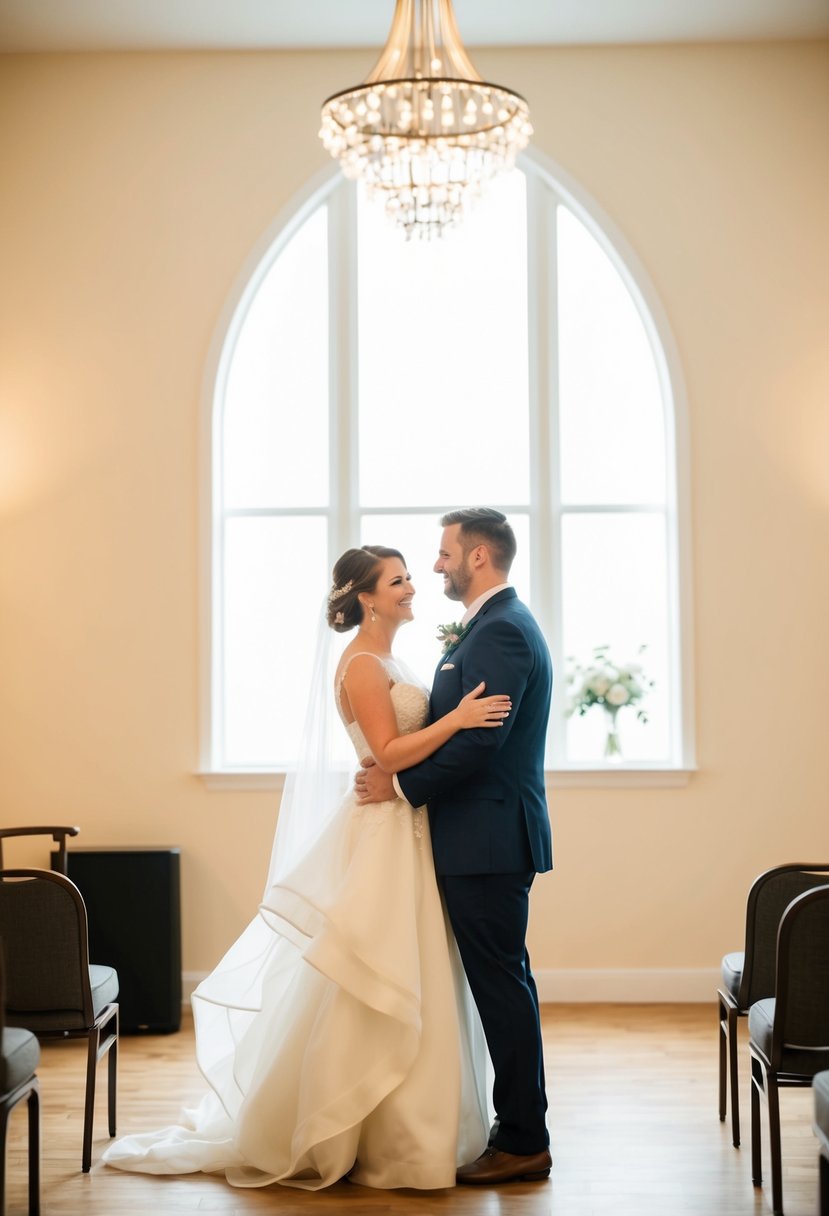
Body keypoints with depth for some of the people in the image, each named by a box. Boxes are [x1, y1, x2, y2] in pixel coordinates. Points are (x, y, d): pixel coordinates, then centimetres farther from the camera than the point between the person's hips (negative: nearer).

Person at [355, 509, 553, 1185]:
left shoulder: (499, 631, -17)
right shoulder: (500, 624, 17)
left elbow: (477, 741, -24)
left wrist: (401, 783, -14)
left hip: (488, 841, -11)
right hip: (492, 837, 11)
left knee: (501, 986, -3)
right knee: (503, 984, 16)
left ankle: (522, 1142, 6)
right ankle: (521, 1130, 25)